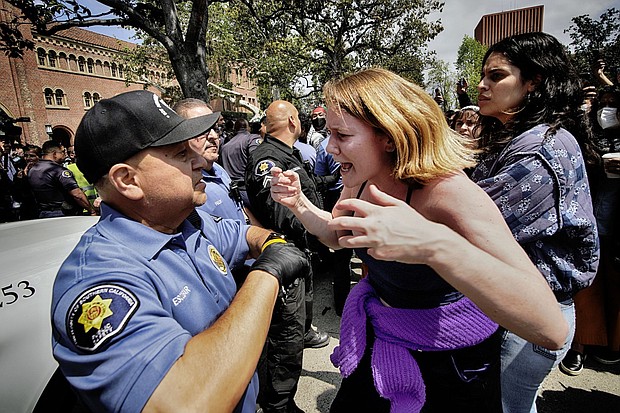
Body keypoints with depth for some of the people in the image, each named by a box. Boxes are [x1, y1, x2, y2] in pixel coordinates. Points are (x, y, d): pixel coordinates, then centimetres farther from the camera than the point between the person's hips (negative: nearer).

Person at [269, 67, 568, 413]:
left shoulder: (449, 191, -31)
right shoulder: (362, 179, -11)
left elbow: (551, 327, -38)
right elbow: (336, 235, 8)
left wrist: (436, 245, -55)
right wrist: (299, 202, -13)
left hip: (451, 366, -5)